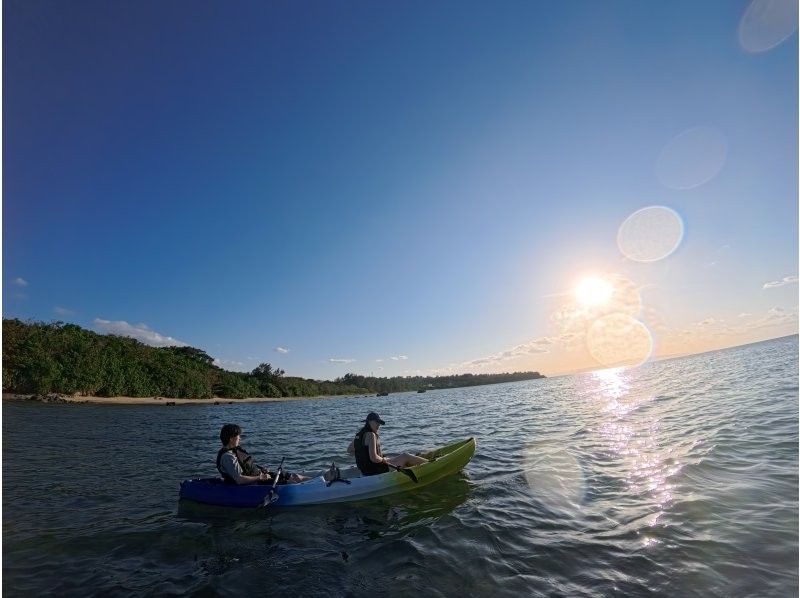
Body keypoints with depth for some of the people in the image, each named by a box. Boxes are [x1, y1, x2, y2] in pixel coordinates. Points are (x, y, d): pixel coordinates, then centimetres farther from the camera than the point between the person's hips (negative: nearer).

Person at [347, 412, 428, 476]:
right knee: (405, 456, 2)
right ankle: (429, 463, 15)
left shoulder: (359, 434, 6)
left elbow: (349, 450, 17)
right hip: (375, 471, -9)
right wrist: (384, 459, -10)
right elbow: (374, 458, -29)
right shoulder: (371, 435, -22)